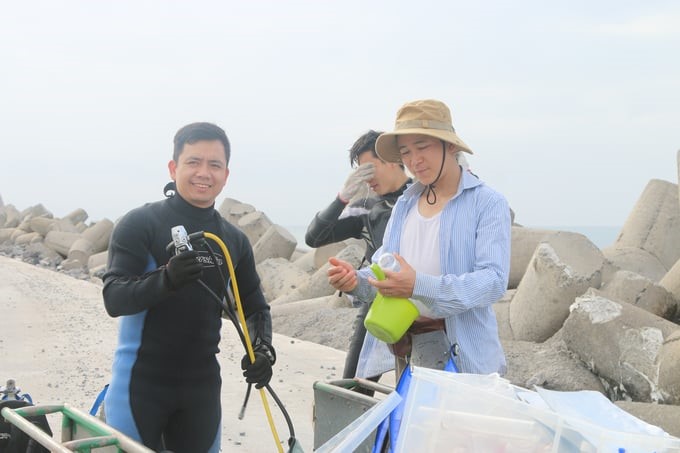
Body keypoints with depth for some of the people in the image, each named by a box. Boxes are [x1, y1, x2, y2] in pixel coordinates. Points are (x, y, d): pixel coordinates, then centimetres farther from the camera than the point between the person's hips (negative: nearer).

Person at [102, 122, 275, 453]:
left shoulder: (235, 241, 5)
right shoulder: (139, 224, -9)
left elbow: (255, 307, 12)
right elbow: (114, 298, -16)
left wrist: (263, 348, -8)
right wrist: (166, 279, -34)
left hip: (202, 385, 5)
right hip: (140, 381, -4)